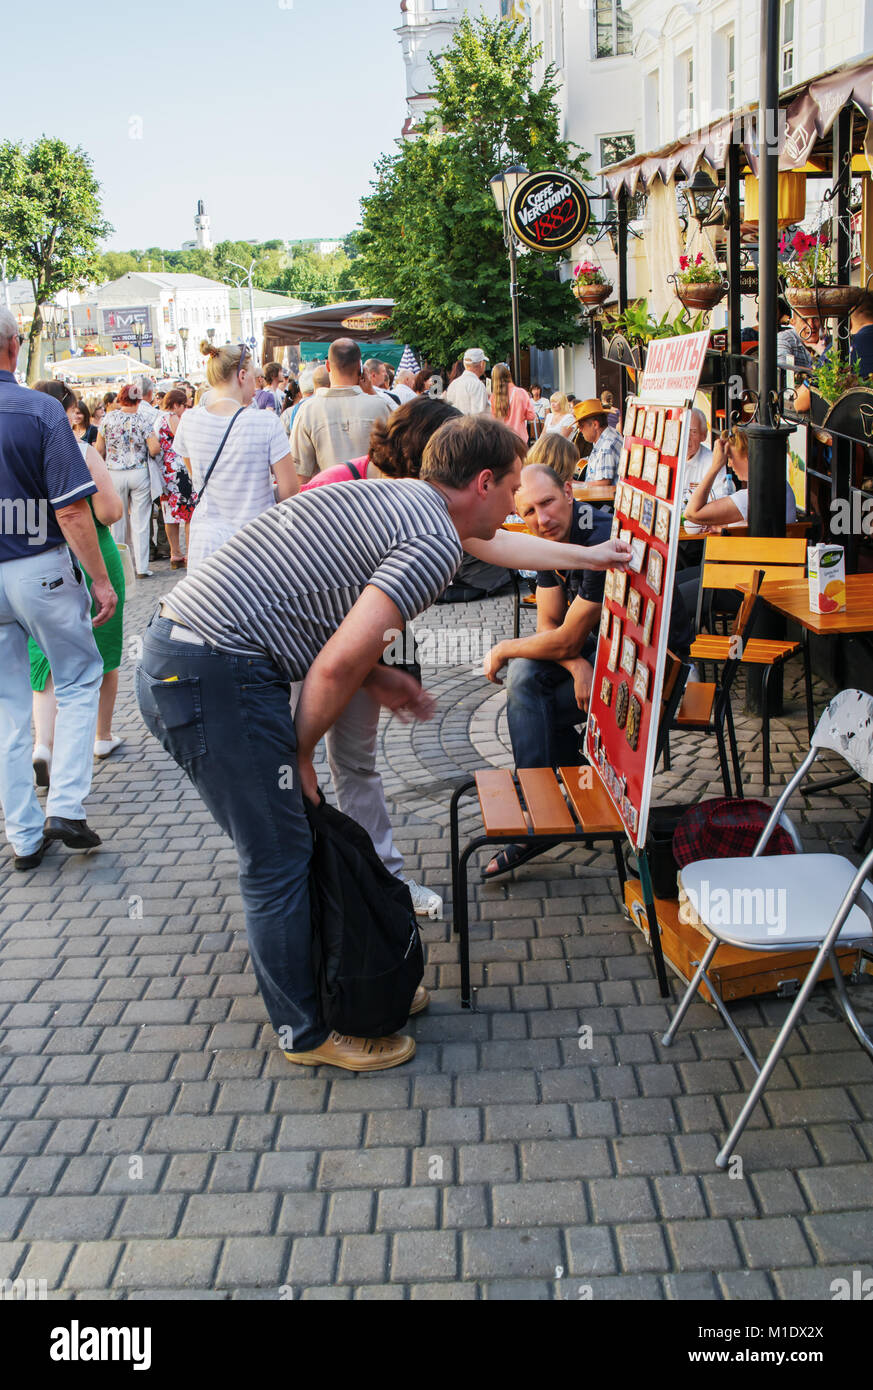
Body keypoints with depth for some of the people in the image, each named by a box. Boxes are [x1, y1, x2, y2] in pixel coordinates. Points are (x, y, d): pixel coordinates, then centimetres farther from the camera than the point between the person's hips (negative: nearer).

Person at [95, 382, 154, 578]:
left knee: (118, 520, 12)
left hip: (114, 474, 2)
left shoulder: (108, 418, -3)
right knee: (140, 521, 2)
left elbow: (99, 449, 3)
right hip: (139, 473, -1)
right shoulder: (142, 420, -7)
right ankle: (141, 567, 2)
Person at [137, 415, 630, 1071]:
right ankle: (307, 1032, 20)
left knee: (295, 840, 19)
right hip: (220, 676, -10)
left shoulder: (388, 498, 18)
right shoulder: (437, 542, -11)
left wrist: (377, 676, 17)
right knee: (281, 862, 3)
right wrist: (300, 753, -6)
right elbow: (339, 662, -21)